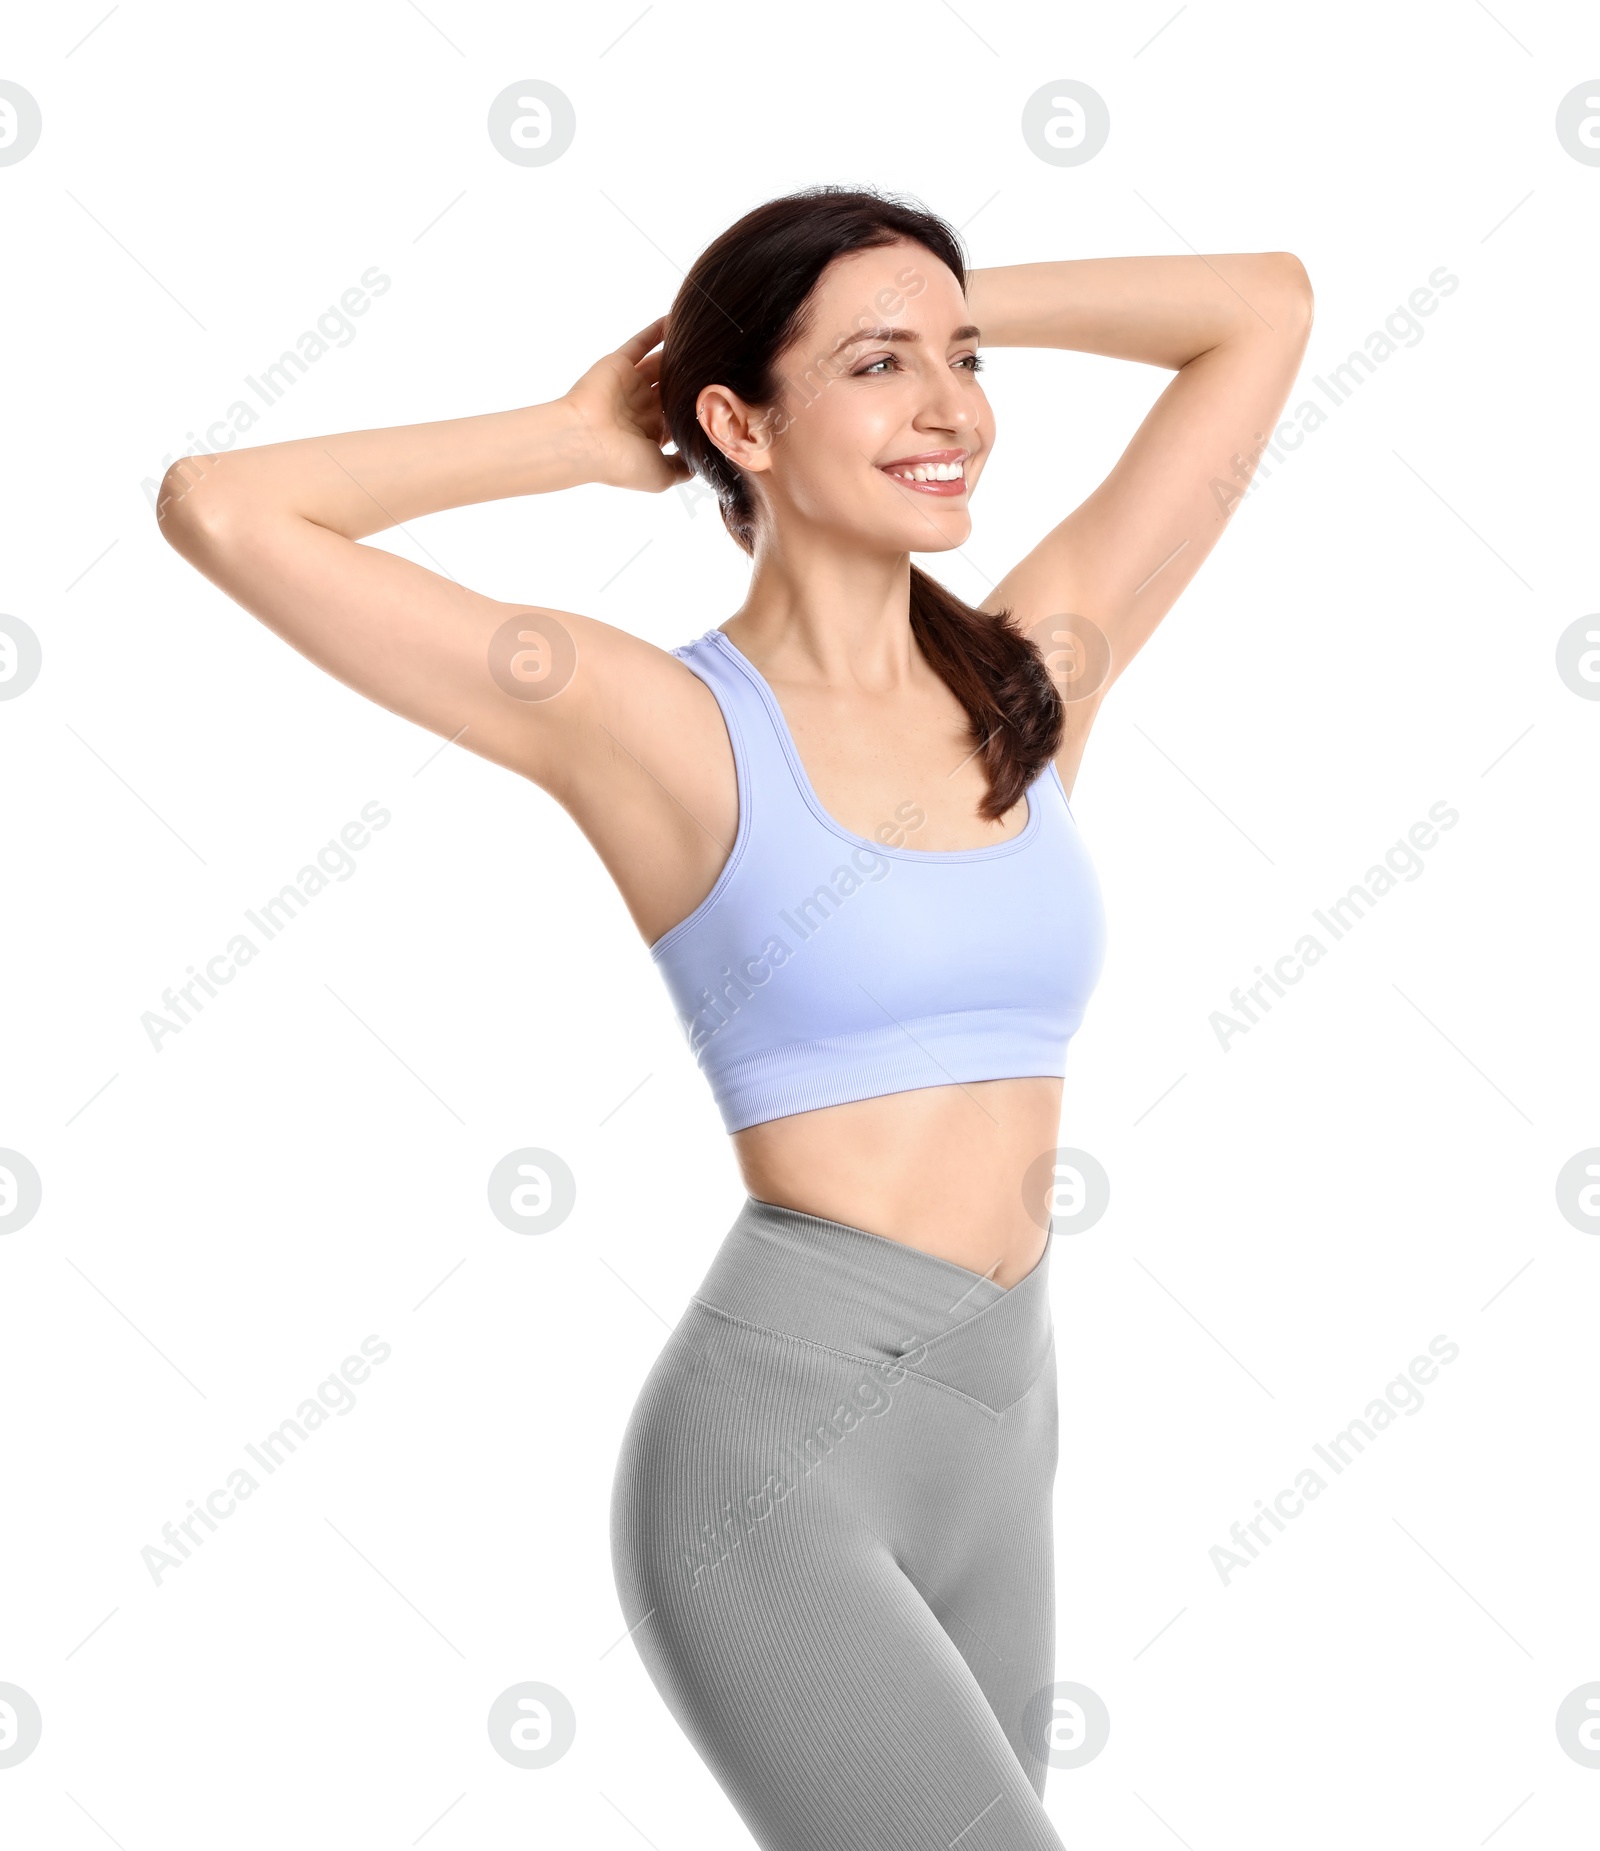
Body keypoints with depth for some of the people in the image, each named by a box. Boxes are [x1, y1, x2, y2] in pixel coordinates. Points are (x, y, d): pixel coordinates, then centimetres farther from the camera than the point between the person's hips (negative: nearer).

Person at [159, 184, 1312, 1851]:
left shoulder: (1032, 673, 6)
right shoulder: (657, 718, -7)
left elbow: (1265, 306, 10)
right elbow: (217, 508, -12)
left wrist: (952, 304, 10)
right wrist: (584, 439, -1)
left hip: (991, 1456, 6)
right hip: (773, 1454, -6)